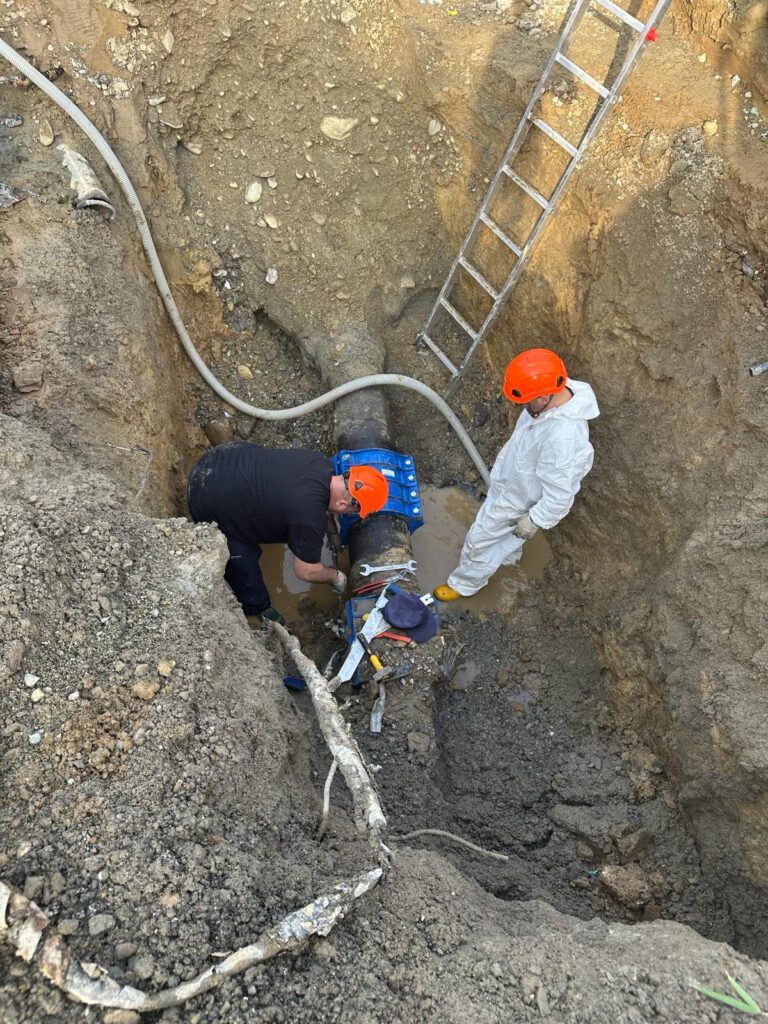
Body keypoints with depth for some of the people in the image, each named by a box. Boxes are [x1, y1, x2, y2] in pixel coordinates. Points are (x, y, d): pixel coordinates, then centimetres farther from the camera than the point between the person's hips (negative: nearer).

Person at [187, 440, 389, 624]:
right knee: (242, 563, 11)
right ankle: (257, 611, 37)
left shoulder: (323, 464, -10)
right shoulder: (309, 518, -32)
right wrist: (335, 577, 3)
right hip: (210, 501, -8)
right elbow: (306, 571, -14)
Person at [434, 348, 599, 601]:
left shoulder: (564, 439, -44)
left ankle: (464, 584, 41)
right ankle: (508, 554, 65)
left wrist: (534, 521, -18)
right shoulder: (557, 392, -17)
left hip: (516, 497, -8)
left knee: (480, 540, 14)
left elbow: (559, 496, -32)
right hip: (512, 481, 8)